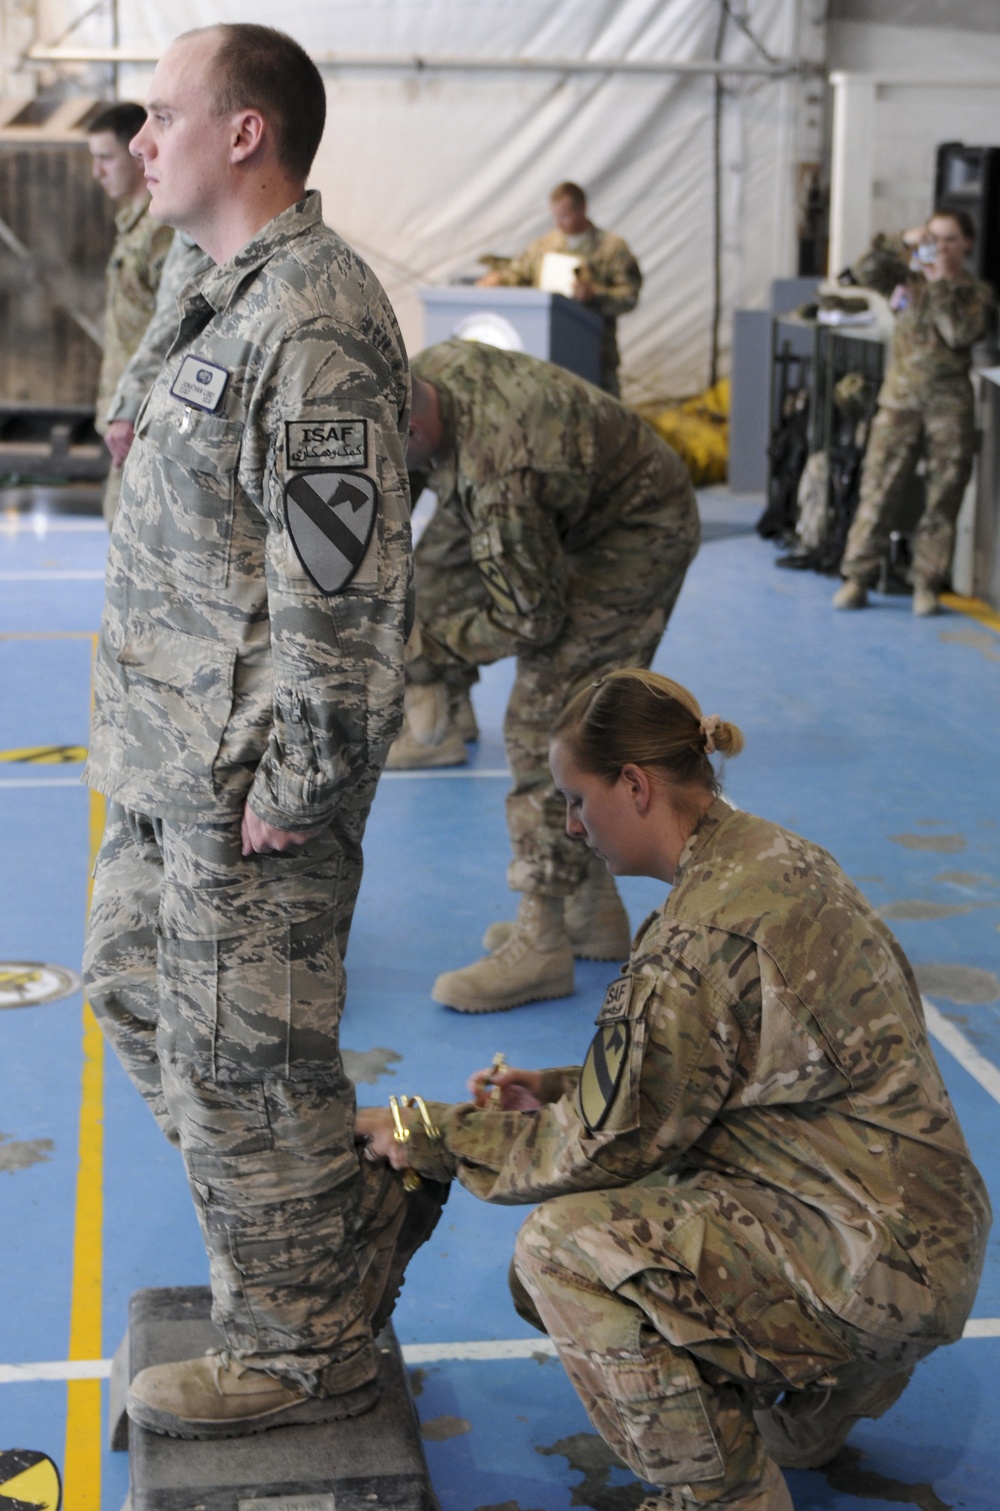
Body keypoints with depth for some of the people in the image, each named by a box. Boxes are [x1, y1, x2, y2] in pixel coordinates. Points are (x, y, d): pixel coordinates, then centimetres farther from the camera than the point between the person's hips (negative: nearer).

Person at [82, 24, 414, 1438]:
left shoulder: (317, 321, -20)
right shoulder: (232, 294, 13)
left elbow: (343, 583, -24)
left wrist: (294, 783, -22)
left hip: (247, 781, -11)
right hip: (171, 762, 11)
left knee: (236, 1059, 0)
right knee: (134, 988, 22)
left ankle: (303, 1353, 19)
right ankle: (291, 1247, 38)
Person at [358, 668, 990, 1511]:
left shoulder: (704, 933, -24)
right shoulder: (771, 857, 6)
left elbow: (602, 1150, -15)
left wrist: (431, 1138, -3)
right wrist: (564, 1092, 10)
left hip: (871, 1264, -10)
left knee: (563, 1247, -16)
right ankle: (821, 1393, 23)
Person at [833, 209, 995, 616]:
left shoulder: (977, 293, 6)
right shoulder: (910, 279, 11)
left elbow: (961, 334, -11)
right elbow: (869, 271, -4)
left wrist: (942, 284, -10)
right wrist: (904, 243, -11)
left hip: (949, 403, -1)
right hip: (900, 398, 1)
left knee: (943, 495, 0)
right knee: (879, 487, -4)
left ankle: (927, 583, 7)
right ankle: (857, 578, 0)